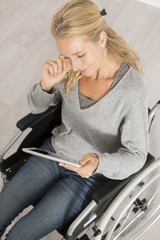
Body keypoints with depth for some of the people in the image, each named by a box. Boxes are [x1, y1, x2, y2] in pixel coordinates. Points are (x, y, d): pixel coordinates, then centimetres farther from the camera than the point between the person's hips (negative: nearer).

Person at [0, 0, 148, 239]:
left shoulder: (132, 91, -27)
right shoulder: (70, 68, -14)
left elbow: (135, 156, -16)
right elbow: (36, 107, 1)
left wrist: (98, 163, -36)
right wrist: (47, 84, -21)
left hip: (90, 175, -4)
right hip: (53, 152, 4)